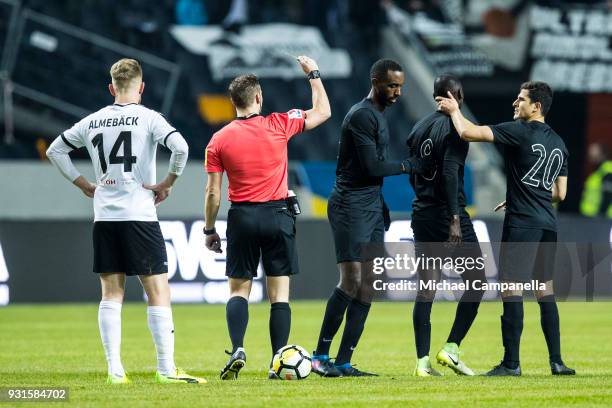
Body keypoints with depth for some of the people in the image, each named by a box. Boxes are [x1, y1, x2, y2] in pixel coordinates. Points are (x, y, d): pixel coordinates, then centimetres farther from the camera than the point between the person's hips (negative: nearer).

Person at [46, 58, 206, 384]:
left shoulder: (92, 122, 10)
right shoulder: (148, 118, -5)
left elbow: (54, 151, 19)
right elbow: (180, 147, -19)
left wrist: (83, 183, 18)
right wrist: (167, 184, -7)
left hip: (104, 218, 5)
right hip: (139, 216, -5)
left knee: (111, 293, 9)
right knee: (158, 291, 0)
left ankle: (114, 369, 5)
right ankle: (166, 369, -3)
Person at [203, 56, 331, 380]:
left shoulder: (218, 140, -2)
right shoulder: (278, 125, -4)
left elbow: (213, 192, 0)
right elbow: (322, 112, 10)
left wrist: (210, 230, 10)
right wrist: (313, 74, 21)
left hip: (242, 218, 1)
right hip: (277, 216, -1)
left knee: (239, 290, 10)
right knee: (279, 293, 3)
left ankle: (237, 349, -10)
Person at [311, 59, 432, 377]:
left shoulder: (378, 115, 18)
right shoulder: (362, 115, -13)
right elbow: (373, 167, -18)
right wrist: (408, 166, -6)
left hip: (372, 208, 10)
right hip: (351, 207, -10)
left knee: (368, 285, 4)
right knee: (351, 279, -15)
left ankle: (343, 363, 4)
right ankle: (320, 355, -9)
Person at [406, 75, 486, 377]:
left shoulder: (419, 127, 12)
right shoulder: (455, 127, -10)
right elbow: (450, 173, -20)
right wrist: (455, 219, -22)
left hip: (422, 214, 7)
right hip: (448, 213, -7)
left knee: (426, 288, 6)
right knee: (476, 282, 3)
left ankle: (422, 361, 2)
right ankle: (451, 348, -5)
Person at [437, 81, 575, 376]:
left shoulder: (521, 131, -9)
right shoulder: (559, 144, 14)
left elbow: (469, 133, -15)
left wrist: (454, 110, 5)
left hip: (522, 222, -7)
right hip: (548, 224, 7)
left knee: (511, 287, -5)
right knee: (545, 289, 12)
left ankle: (511, 363, -6)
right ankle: (556, 361, 10)